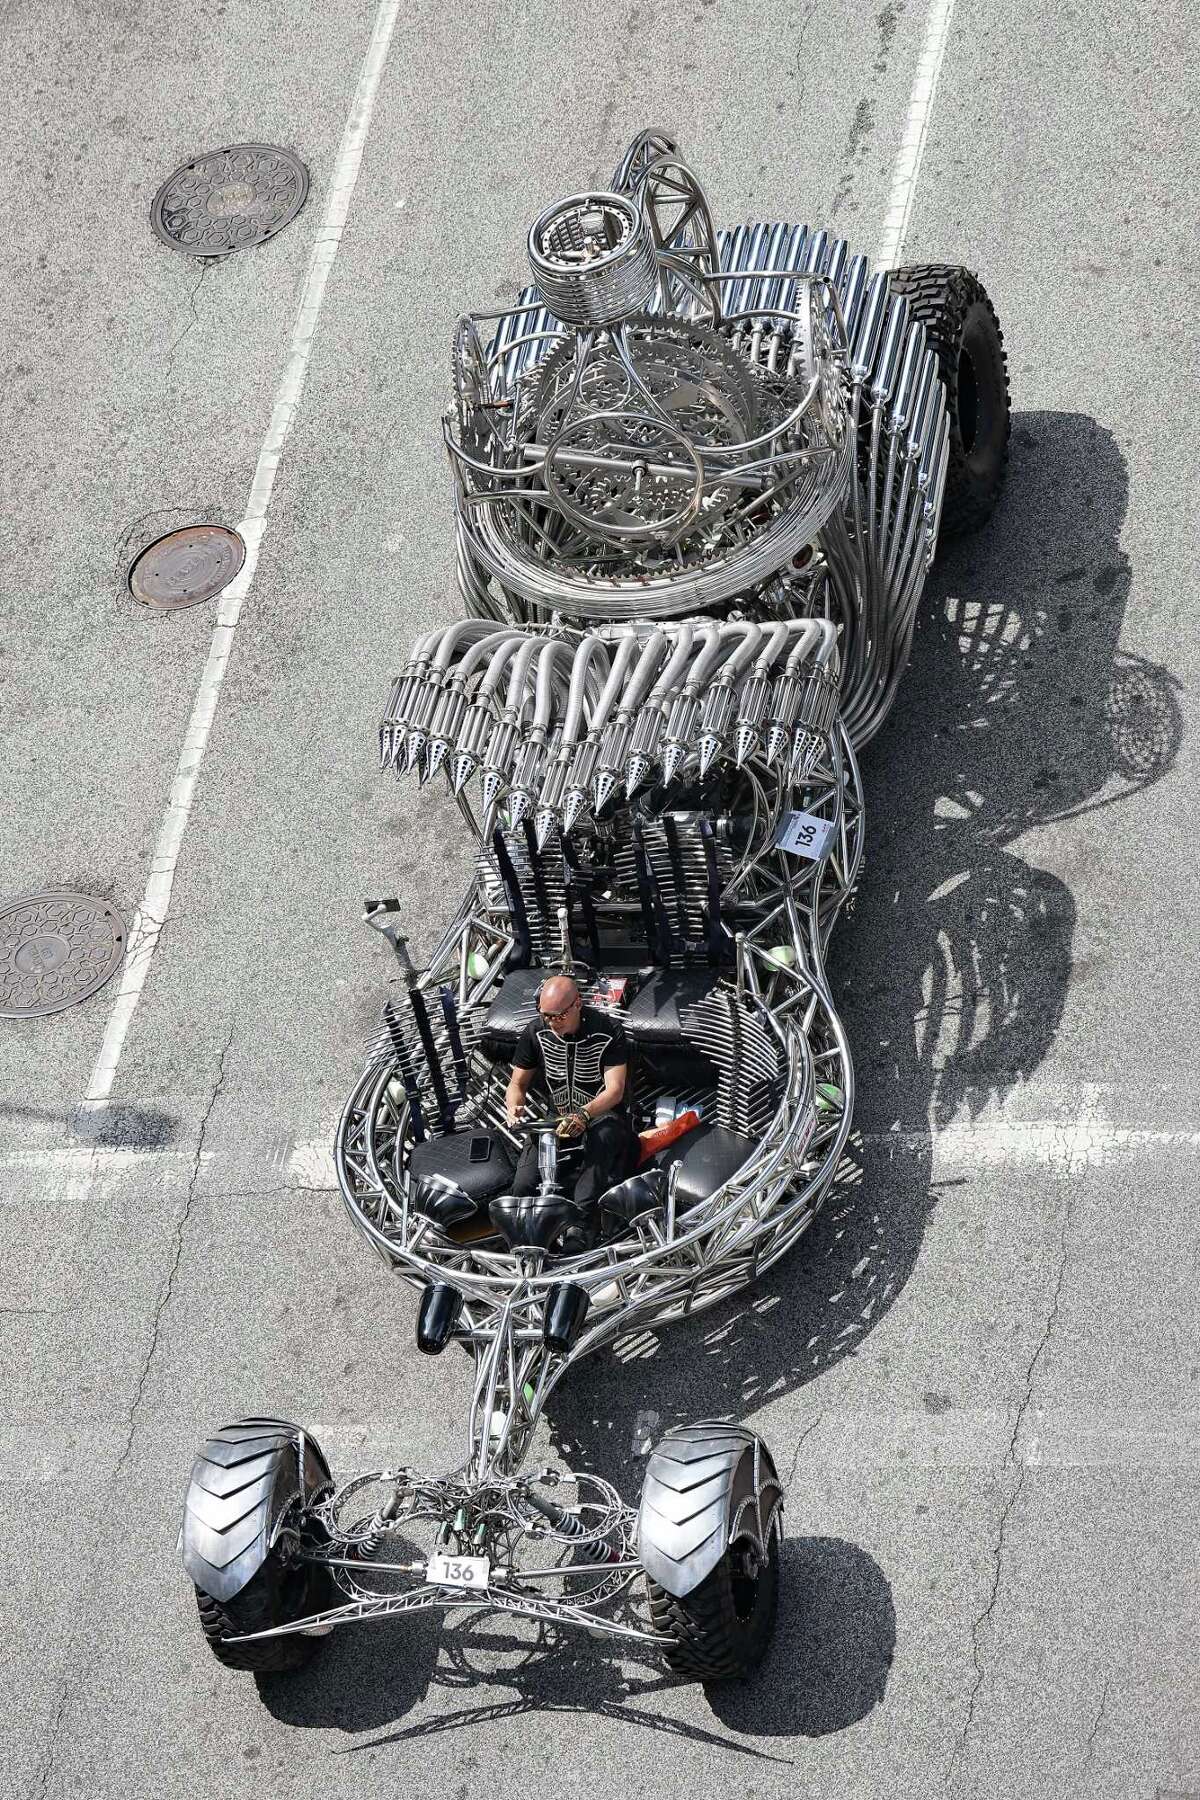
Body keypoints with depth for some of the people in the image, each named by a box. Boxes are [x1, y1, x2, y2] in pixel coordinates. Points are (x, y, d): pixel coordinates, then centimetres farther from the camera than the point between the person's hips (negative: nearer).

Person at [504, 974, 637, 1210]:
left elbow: (615, 1090, -20)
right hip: (556, 1117, 3)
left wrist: (583, 1115, -39)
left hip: (602, 1114, -3)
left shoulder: (609, 1031, -14)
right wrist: (514, 1108, -19)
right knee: (524, 1187, -24)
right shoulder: (535, 1033, -2)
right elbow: (517, 1084, 6)